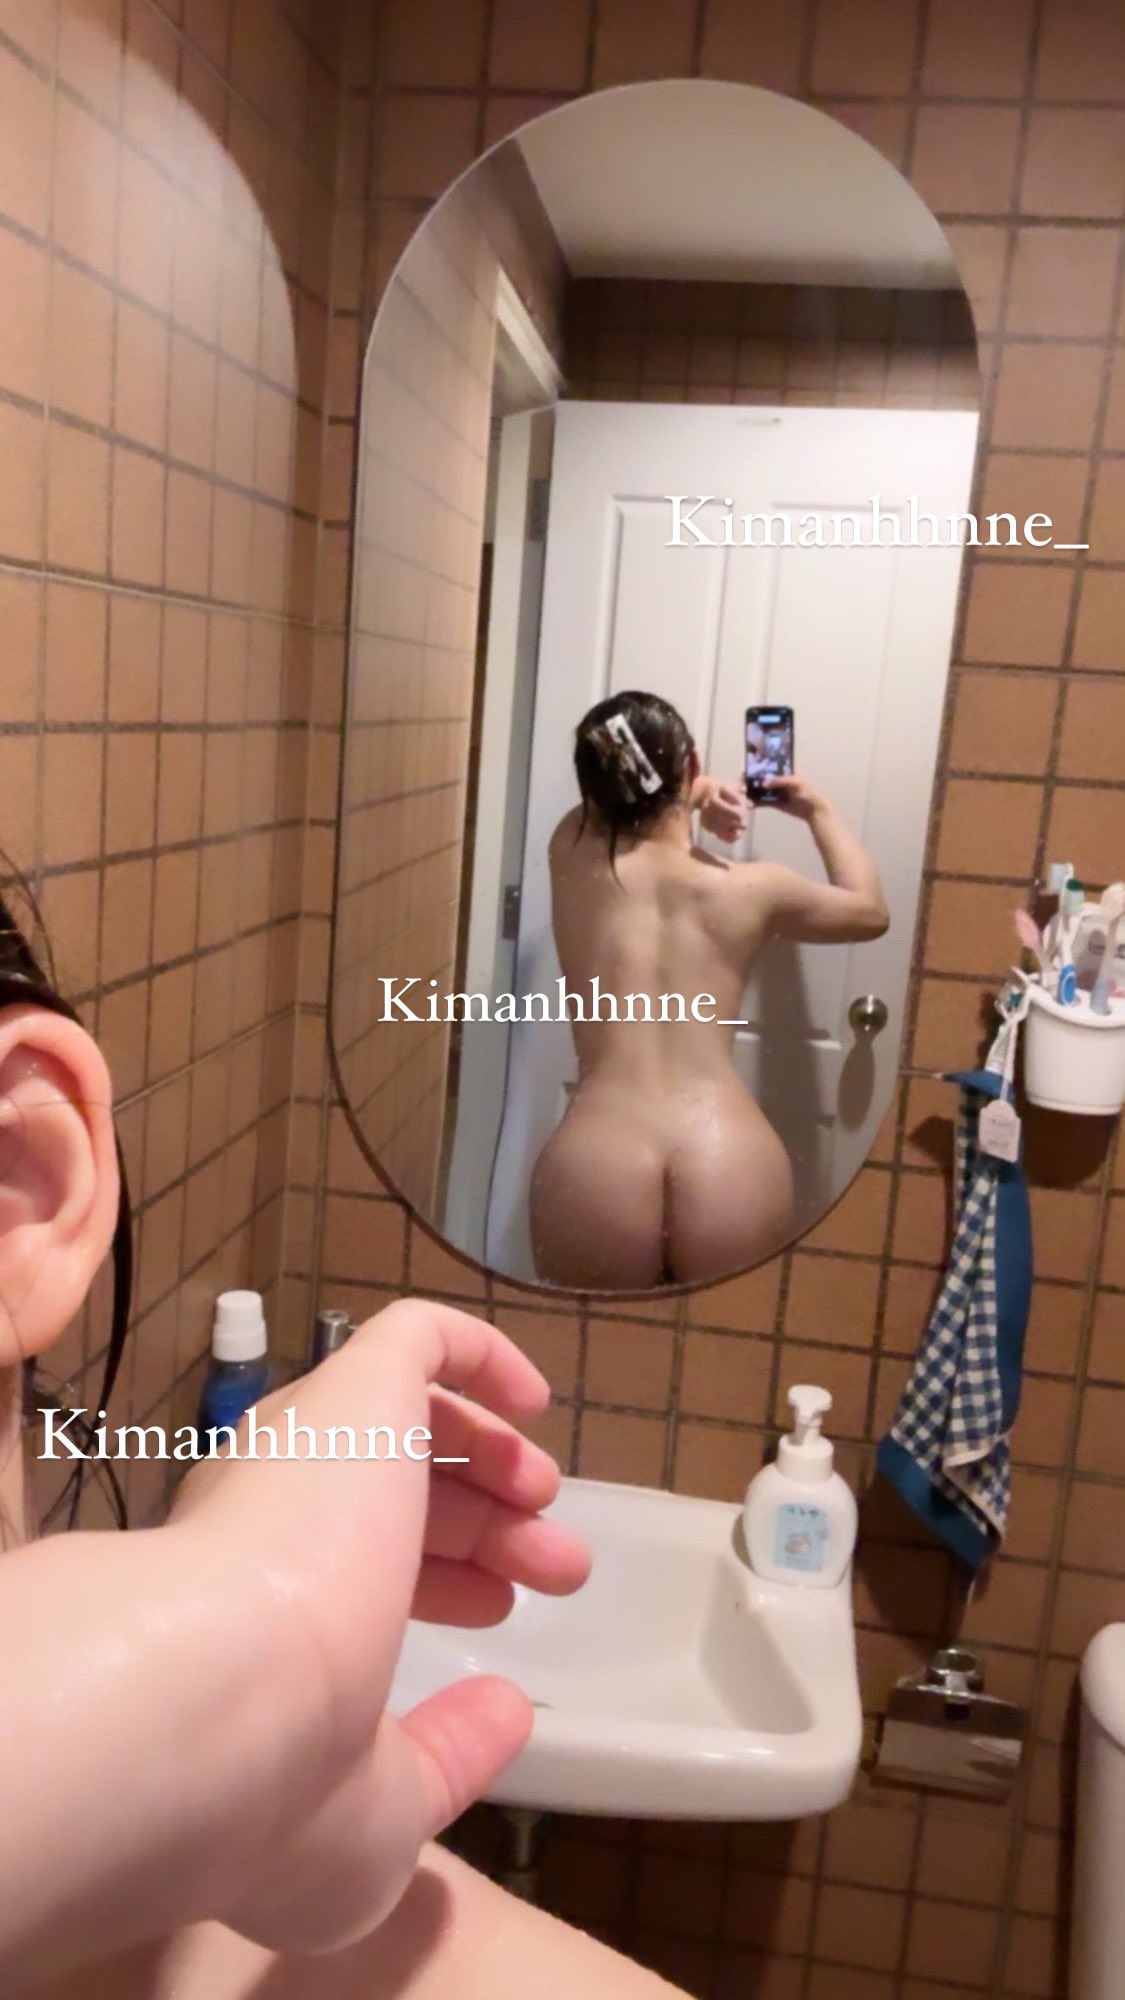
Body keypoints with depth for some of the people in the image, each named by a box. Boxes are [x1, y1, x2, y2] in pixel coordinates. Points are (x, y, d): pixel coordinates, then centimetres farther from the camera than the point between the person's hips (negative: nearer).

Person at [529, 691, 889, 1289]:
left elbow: (617, 803, 34)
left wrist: (699, 799, 18)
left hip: (593, 1168, 0)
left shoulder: (571, 853, 8)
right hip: (733, 1169, 1)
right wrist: (819, 811, 39)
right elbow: (871, 911, 29)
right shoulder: (753, 889, 9)